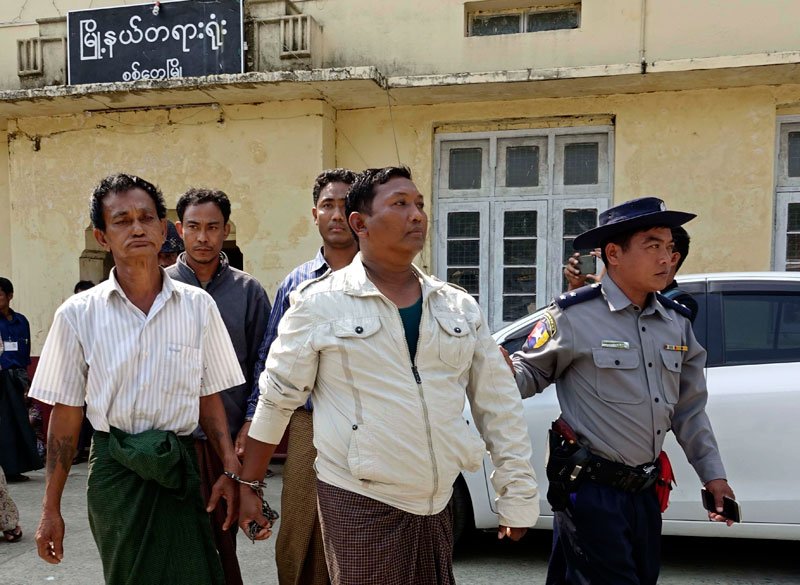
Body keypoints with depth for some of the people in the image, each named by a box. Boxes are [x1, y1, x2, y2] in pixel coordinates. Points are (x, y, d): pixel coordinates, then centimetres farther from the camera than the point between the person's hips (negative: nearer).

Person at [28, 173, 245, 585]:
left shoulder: (198, 306, 0)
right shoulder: (78, 314, -2)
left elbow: (209, 398, 6)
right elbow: (65, 415, 2)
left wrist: (232, 470, -4)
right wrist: (51, 509, 4)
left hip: (181, 470, 1)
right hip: (114, 470, 0)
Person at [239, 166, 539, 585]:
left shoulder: (460, 307, 4)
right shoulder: (320, 303, -7)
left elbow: (499, 405, 7)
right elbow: (277, 398, -1)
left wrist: (518, 496, 6)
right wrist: (247, 485, 3)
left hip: (440, 502, 4)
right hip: (358, 502, -4)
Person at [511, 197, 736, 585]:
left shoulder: (677, 323, 8)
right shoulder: (574, 316, -11)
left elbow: (689, 410, 14)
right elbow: (531, 371, -3)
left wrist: (712, 473, 13)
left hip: (646, 491, 7)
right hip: (590, 490, -7)